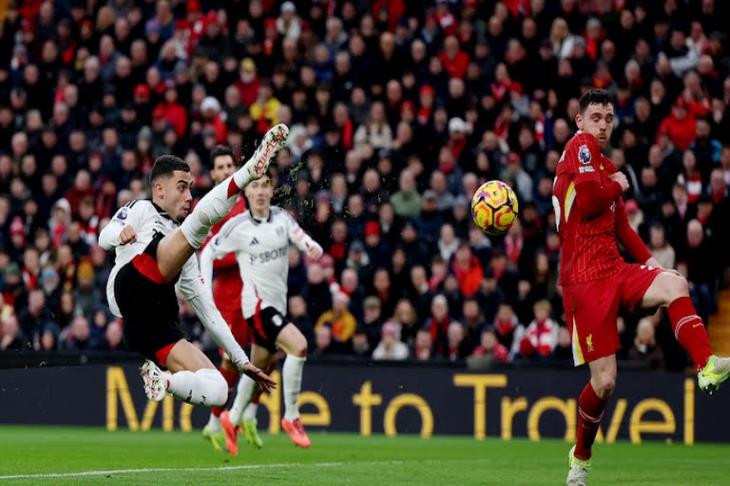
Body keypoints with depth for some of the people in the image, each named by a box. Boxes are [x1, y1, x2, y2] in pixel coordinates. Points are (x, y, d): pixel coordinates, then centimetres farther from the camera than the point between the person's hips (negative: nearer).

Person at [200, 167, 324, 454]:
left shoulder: (281, 218, 2)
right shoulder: (238, 226, -9)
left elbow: (303, 240, -6)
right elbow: (208, 253, 1)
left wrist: (314, 249, -29)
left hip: (277, 304, 6)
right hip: (257, 302, -6)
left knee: (259, 368, 17)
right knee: (298, 346, -24)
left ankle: (232, 420, 37)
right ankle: (291, 418, -15)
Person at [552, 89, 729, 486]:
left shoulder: (606, 167, 20)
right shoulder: (580, 146, -6)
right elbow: (588, 201, -21)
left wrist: (647, 259, 14)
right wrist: (617, 186, -2)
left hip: (616, 271, 7)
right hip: (585, 281, -7)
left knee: (674, 283, -25)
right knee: (604, 381, -6)